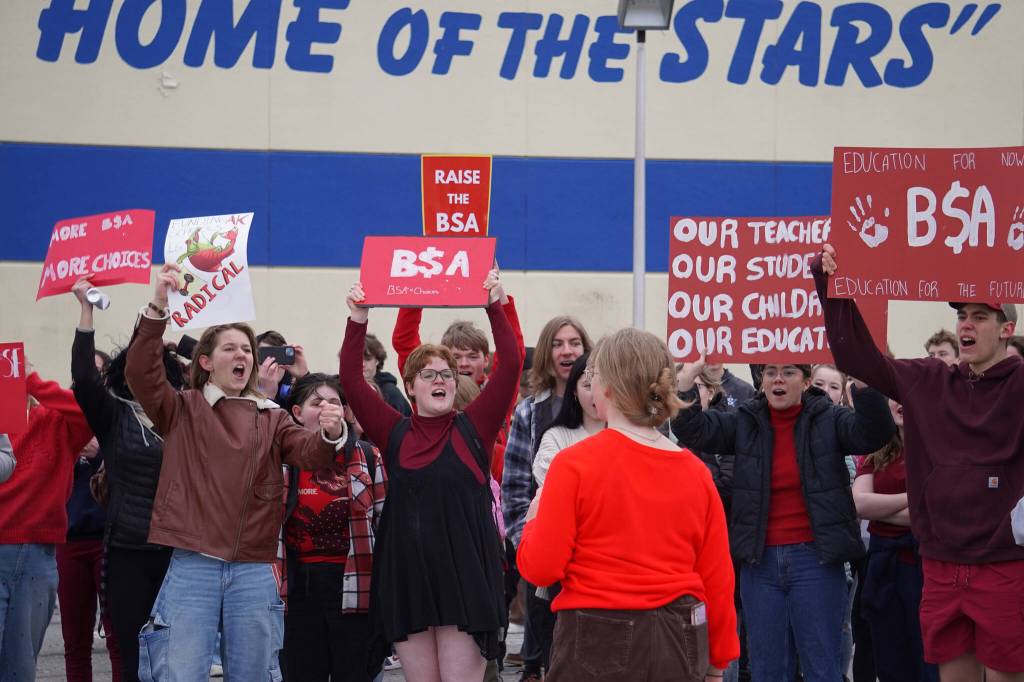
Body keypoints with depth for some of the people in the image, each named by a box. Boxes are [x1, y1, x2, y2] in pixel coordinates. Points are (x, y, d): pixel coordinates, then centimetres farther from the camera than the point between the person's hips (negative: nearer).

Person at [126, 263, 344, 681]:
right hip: (191, 567, -3)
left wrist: (330, 436, -25)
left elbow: (309, 454, -1)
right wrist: (158, 308, -23)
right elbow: (140, 373, -9)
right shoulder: (183, 409, 7)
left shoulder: (270, 418, 14)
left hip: (254, 571, 3)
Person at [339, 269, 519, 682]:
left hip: (465, 575, -2)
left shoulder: (472, 429, 5)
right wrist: (357, 321, -7)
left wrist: (495, 308, -9)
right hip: (406, 574, 2)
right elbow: (351, 380, 1)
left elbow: (510, 366, -3)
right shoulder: (395, 434, 8)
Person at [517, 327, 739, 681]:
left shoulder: (574, 463, -9)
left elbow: (540, 568, -10)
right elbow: (718, 577, 5)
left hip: (598, 641, -4)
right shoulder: (695, 472, 2)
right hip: (680, 646, 4)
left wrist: (534, 521, 11)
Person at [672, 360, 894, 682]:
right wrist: (685, 383, -19)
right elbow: (693, 431, -4)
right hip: (760, 561, 3)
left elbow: (875, 433, -16)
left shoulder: (829, 419, -1)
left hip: (816, 560, -3)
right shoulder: (745, 423, 6)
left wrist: (865, 384, -31)